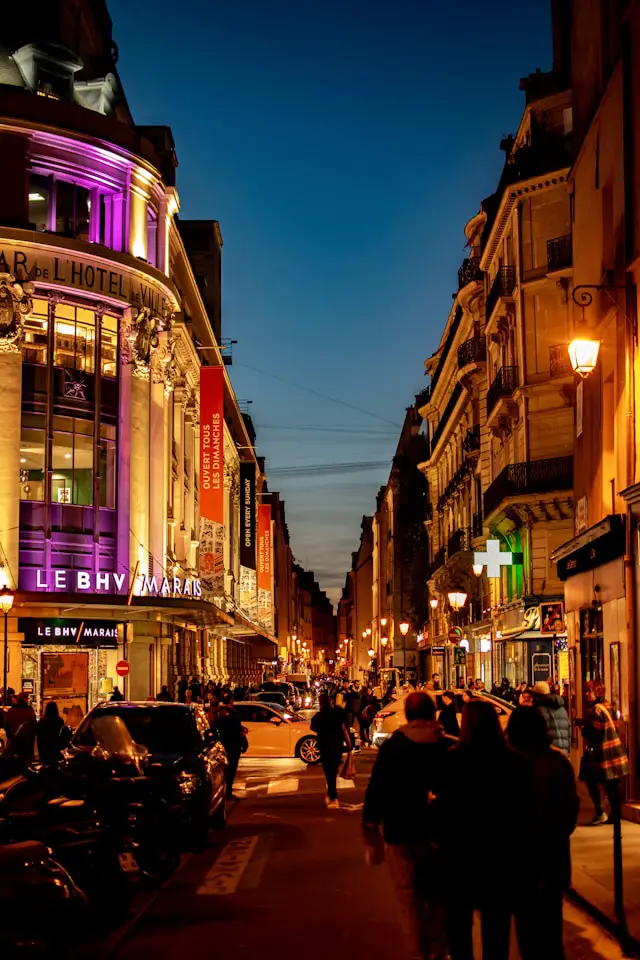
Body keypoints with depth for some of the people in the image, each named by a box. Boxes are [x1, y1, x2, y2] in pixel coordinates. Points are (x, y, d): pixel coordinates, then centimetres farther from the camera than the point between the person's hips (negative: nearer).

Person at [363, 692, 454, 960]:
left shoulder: (391, 747, -9)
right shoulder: (448, 746, -5)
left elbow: (376, 787, -9)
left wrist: (370, 822, 1)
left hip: (403, 832, -2)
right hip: (441, 830, 2)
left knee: (410, 898, 7)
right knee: (438, 894, 18)